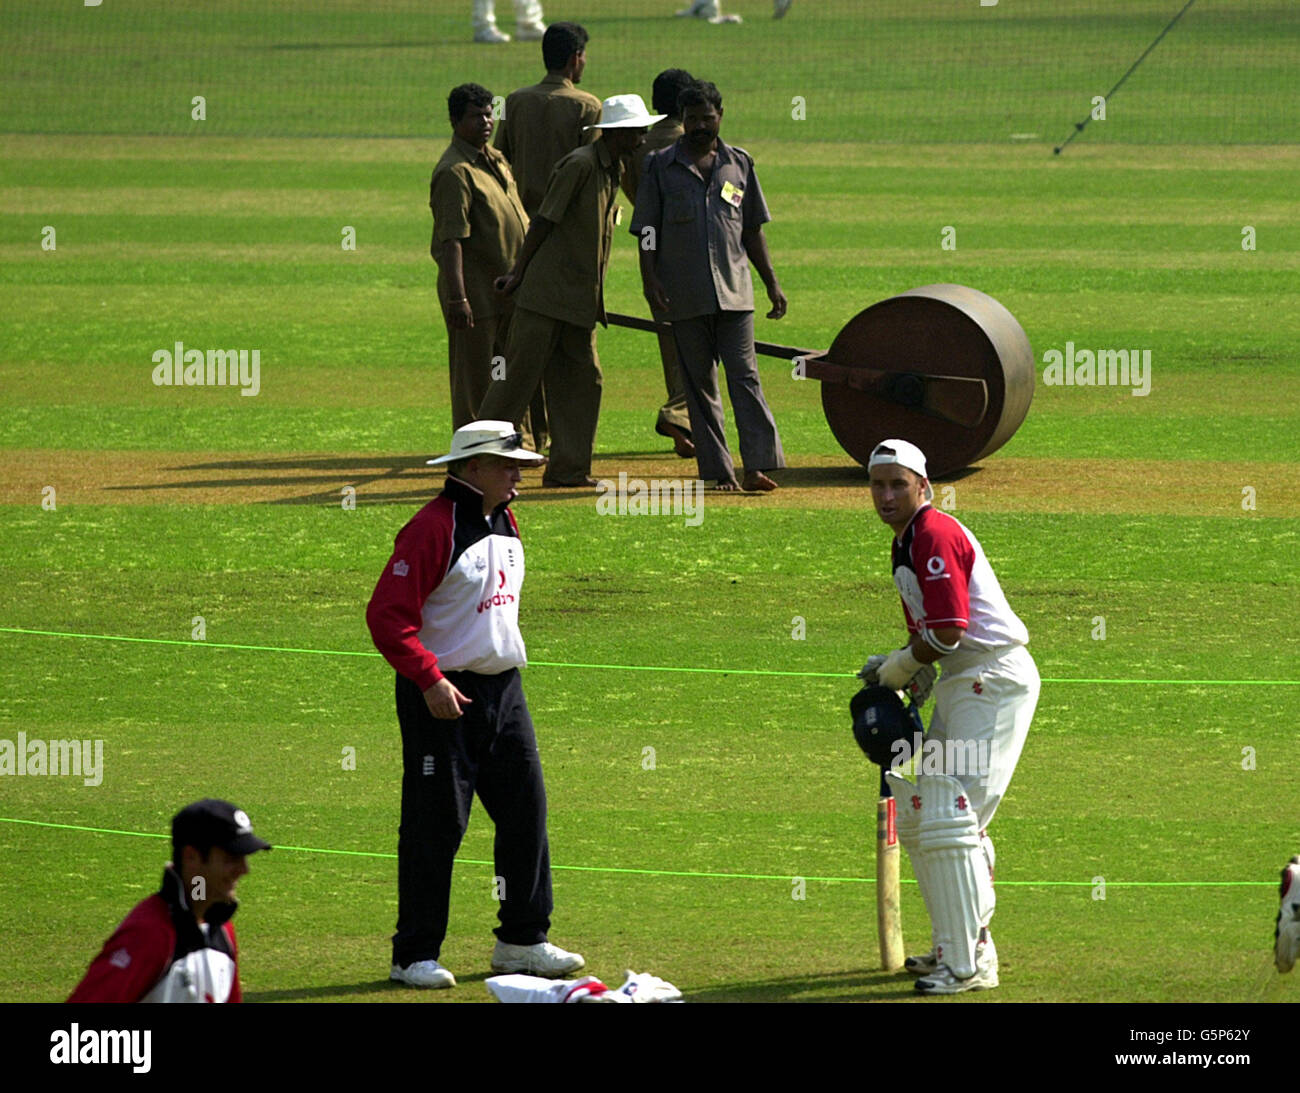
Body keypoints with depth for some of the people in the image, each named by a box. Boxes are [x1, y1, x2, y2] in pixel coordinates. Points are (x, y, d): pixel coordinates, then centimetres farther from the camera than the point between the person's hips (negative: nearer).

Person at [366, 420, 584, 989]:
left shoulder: (504, 524, 13)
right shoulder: (432, 529, -15)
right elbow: (387, 615, -20)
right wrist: (429, 680, -26)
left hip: (503, 687, 8)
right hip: (445, 696, -8)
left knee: (526, 808, 8)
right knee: (435, 825, -4)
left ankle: (522, 941, 17)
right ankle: (415, 956, 2)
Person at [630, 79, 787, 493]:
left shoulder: (739, 164, 11)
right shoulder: (660, 166, 5)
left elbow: (752, 231, 16)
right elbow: (647, 232, 2)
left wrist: (772, 283, 12)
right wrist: (650, 281, -10)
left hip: (734, 290, 1)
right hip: (685, 295, -1)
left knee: (744, 375, -8)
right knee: (699, 383, 3)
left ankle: (758, 465, -13)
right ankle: (717, 470, 7)